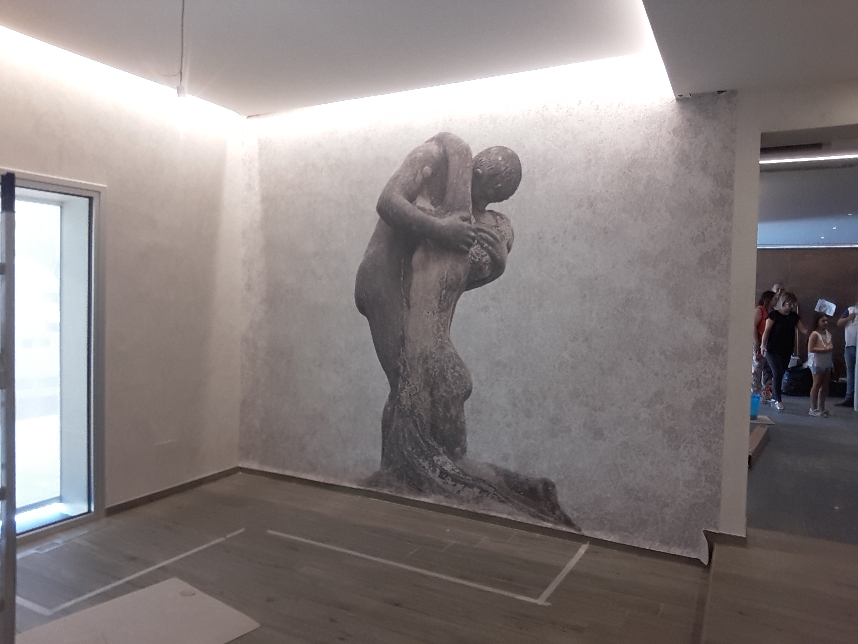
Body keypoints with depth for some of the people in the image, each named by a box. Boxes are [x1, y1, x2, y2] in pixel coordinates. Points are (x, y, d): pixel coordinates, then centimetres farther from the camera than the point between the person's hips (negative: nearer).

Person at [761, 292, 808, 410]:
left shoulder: (794, 316, 9)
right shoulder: (774, 314, -7)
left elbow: (804, 330, 6)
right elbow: (767, 330, -10)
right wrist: (763, 344, -20)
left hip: (786, 351, 5)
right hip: (773, 350, -5)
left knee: (780, 374, 8)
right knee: (777, 373, -12)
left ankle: (774, 397, 21)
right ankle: (778, 400, -8)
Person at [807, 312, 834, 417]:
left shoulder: (828, 333, 10)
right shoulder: (814, 334, -13)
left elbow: (830, 346, 22)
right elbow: (810, 349, -20)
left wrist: (831, 347, 3)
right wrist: (825, 349, -21)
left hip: (827, 362, 8)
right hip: (817, 363, -8)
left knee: (825, 385, 10)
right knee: (817, 385, -4)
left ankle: (821, 408, 20)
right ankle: (813, 409, 4)